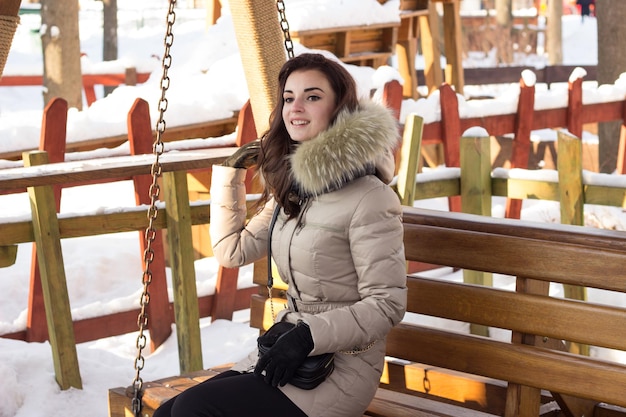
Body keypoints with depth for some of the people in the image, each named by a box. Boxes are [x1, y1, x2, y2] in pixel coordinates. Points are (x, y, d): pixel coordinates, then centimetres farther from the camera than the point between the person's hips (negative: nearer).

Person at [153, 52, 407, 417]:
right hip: (287, 353, 8)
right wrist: (230, 174, 14)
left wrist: (309, 335, -22)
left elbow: (387, 304, -15)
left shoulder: (368, 198, -15)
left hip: (341, 368, -7)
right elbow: (232, 250, 19)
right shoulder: (292, 189, 11)